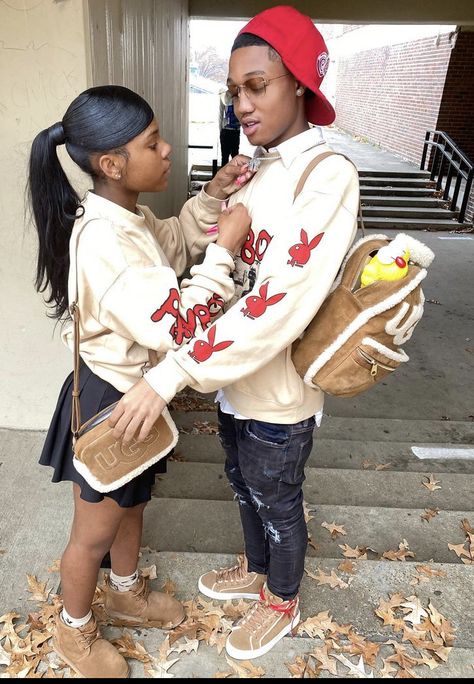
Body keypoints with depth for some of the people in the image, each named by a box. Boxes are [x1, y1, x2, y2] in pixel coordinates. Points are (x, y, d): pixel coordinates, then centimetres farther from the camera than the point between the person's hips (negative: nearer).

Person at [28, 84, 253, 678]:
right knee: (95, 532, 16)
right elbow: (179, 325, -35)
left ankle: (127, 594, 57)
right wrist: (226, 245, -28)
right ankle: (74, 631, 46)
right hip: (110, 403, -9)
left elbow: (175, 242, 17)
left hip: (137, 390, 9)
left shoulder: (126, 215, -2)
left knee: (132, 502, 29)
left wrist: (212, 197, 2)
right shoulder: (104, 240, -32)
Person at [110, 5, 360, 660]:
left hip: (278, 386, -7)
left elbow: (280, 300, -32)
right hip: (233, 370, 8)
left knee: (276, 501, 16)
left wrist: (172, 373, -34)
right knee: (244, 484, 26)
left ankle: (283, 602, 47)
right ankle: (257, 571, 55)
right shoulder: (254, 169, 4)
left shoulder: (328, 176, -21)